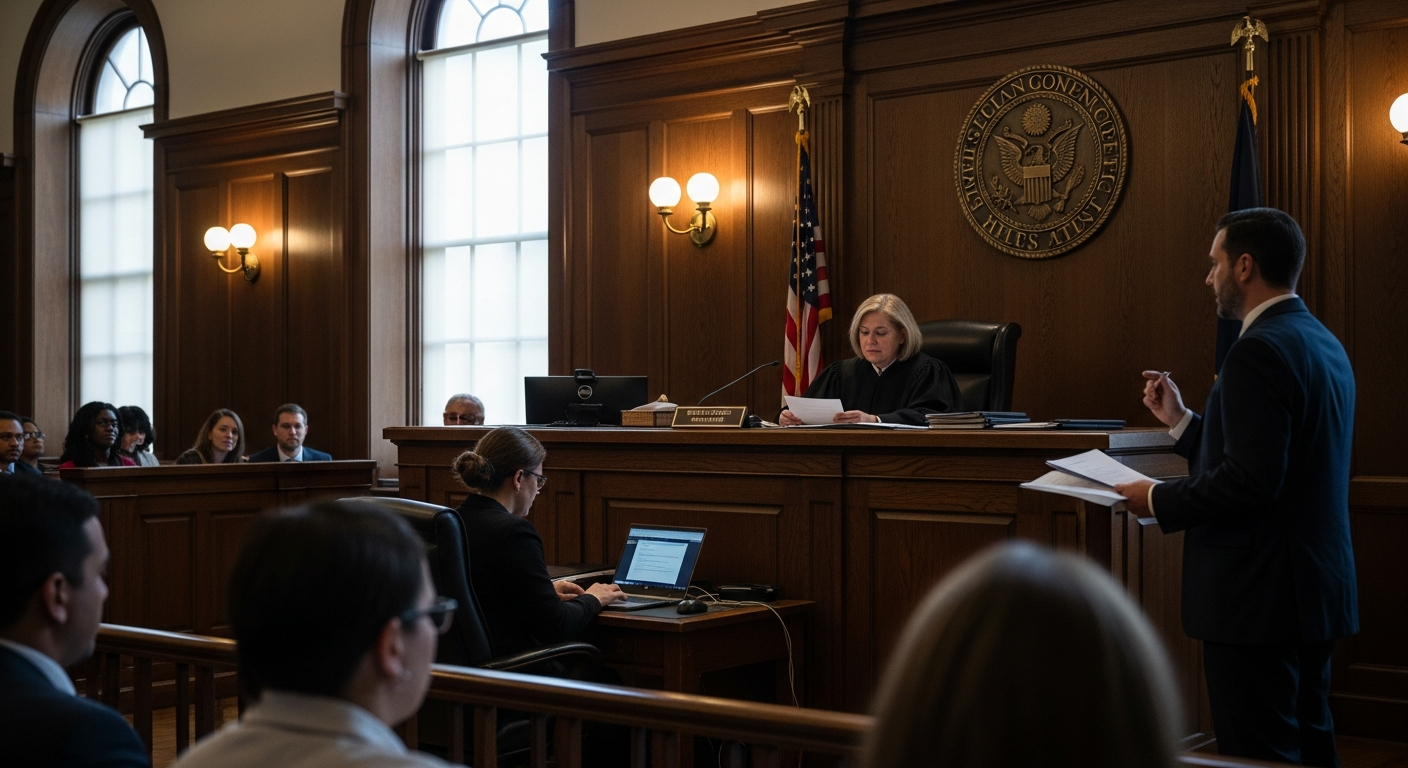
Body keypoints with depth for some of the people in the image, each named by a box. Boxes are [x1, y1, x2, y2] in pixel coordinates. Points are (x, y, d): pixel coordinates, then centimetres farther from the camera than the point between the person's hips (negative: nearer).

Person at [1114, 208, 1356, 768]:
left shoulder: (1259, 350, -18)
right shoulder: (1322, 343, 13)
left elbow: (1251, 479, -25)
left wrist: (1159, 501, -12)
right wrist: (1181, 421, 14)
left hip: (1260, 595, -10)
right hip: (1317, 587, 10)